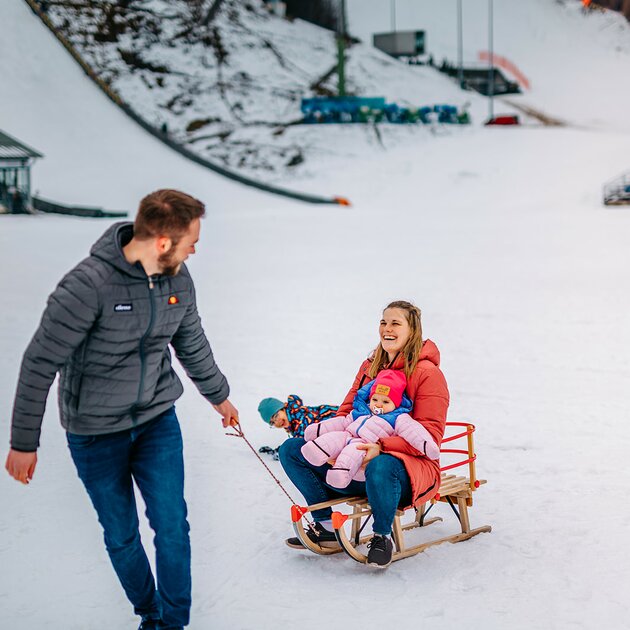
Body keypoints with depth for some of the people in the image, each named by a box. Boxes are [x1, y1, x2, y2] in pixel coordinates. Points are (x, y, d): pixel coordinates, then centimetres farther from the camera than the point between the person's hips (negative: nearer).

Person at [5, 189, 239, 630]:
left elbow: (192, 345, 14)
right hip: (96, 432, -4)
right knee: (121, 536, 10)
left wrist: (219, 395, 28)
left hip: (158, 420, 4)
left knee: (172, 525, 0)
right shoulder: (89, 284, -25)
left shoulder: (178, 280, -5)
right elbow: (40, 363, -20)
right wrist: (24, 442, -17)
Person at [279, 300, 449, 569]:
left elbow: (429, 435, -15)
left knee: (380, 467, -44)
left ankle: (382, 537, -15)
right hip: (359, 460, 7)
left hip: (411, 465, -7)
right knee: (291, 450, -1)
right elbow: (347, 410, 14)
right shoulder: (370, 367, 13)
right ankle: (325, 526, 4)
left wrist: (382, 447, -29)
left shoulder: (427, 373, -9)